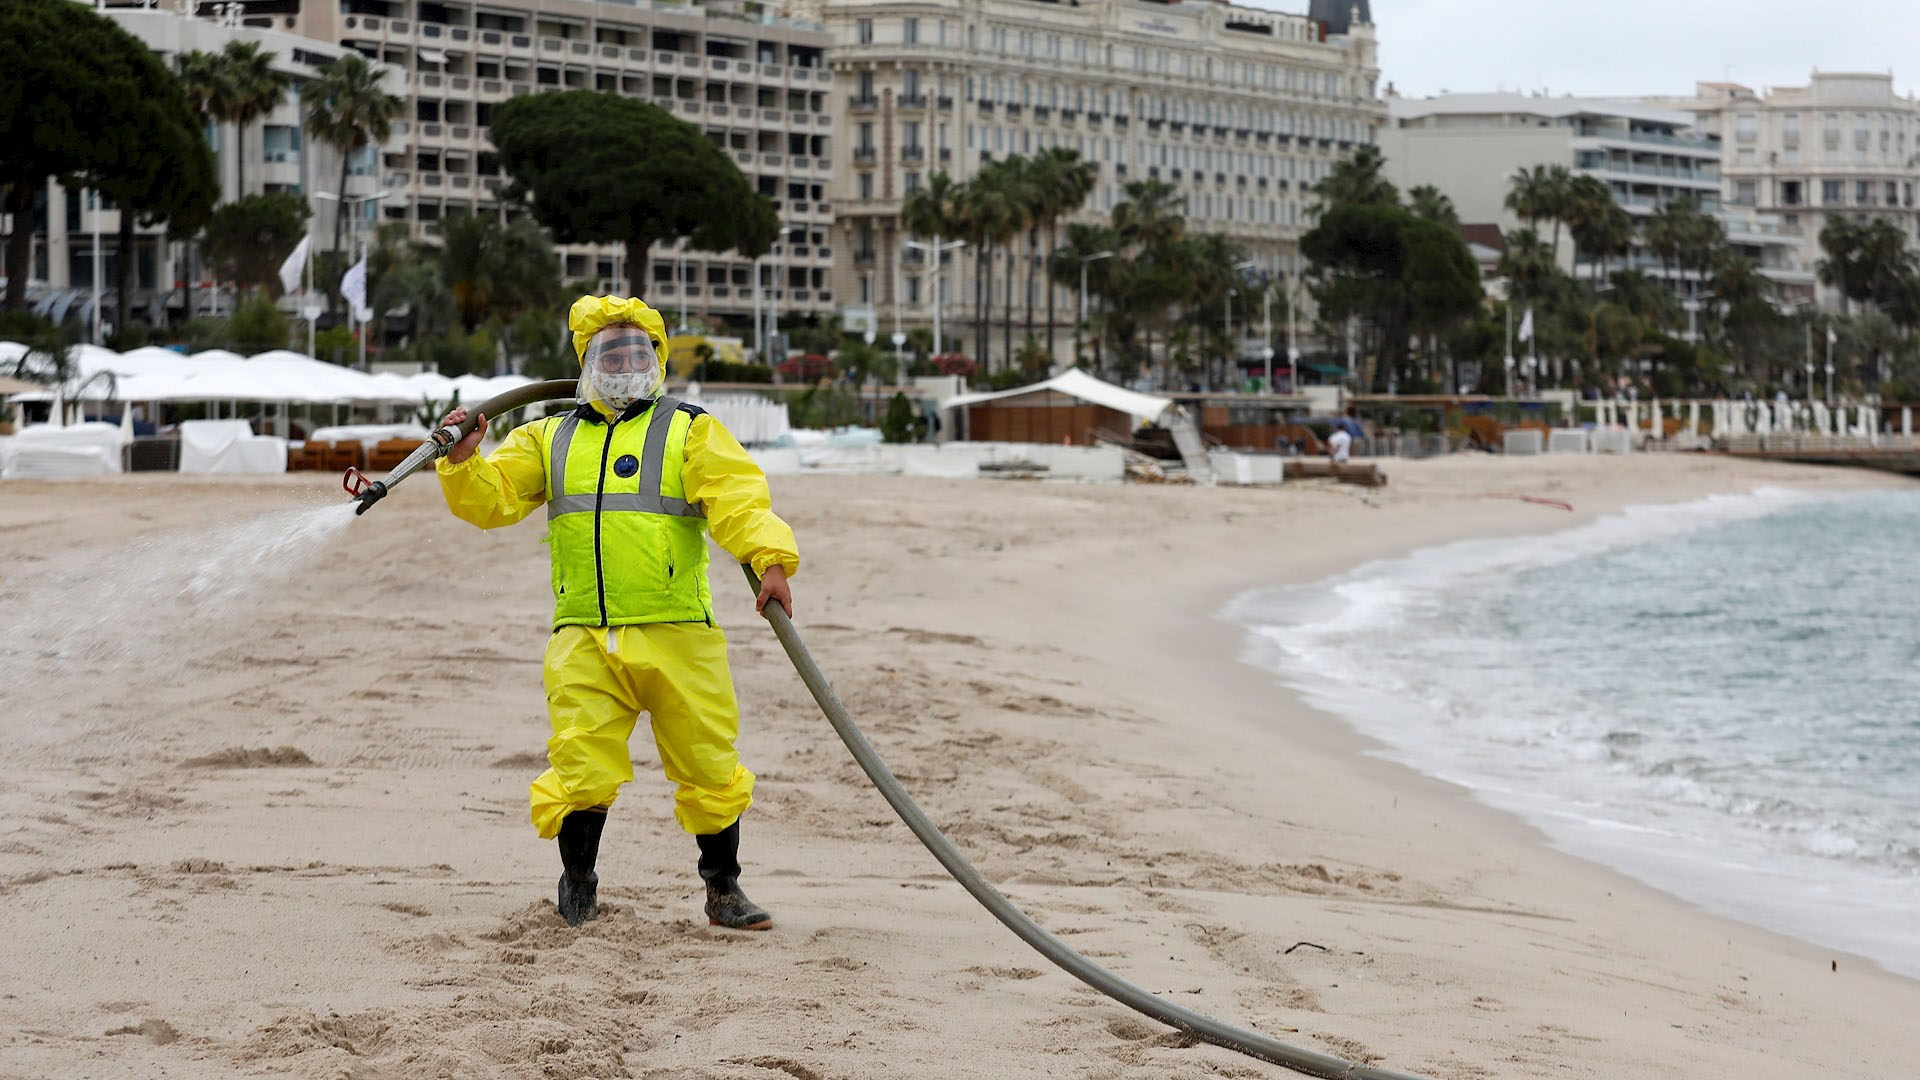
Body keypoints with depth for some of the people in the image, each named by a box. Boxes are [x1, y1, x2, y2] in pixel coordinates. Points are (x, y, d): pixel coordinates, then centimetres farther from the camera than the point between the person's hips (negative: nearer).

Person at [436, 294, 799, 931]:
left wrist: (770, 559, -25)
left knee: (709, 768, 2)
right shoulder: (549, 440, 19)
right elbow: (494, 499, 10)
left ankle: (724, 890, 21)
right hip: (584, 640, 1)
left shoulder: (690, 432, 8)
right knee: (581, 770, -5)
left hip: (676, 636, -1)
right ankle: (578, 886, 19)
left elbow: (737, 497, -7)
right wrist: (464, 462, -11)